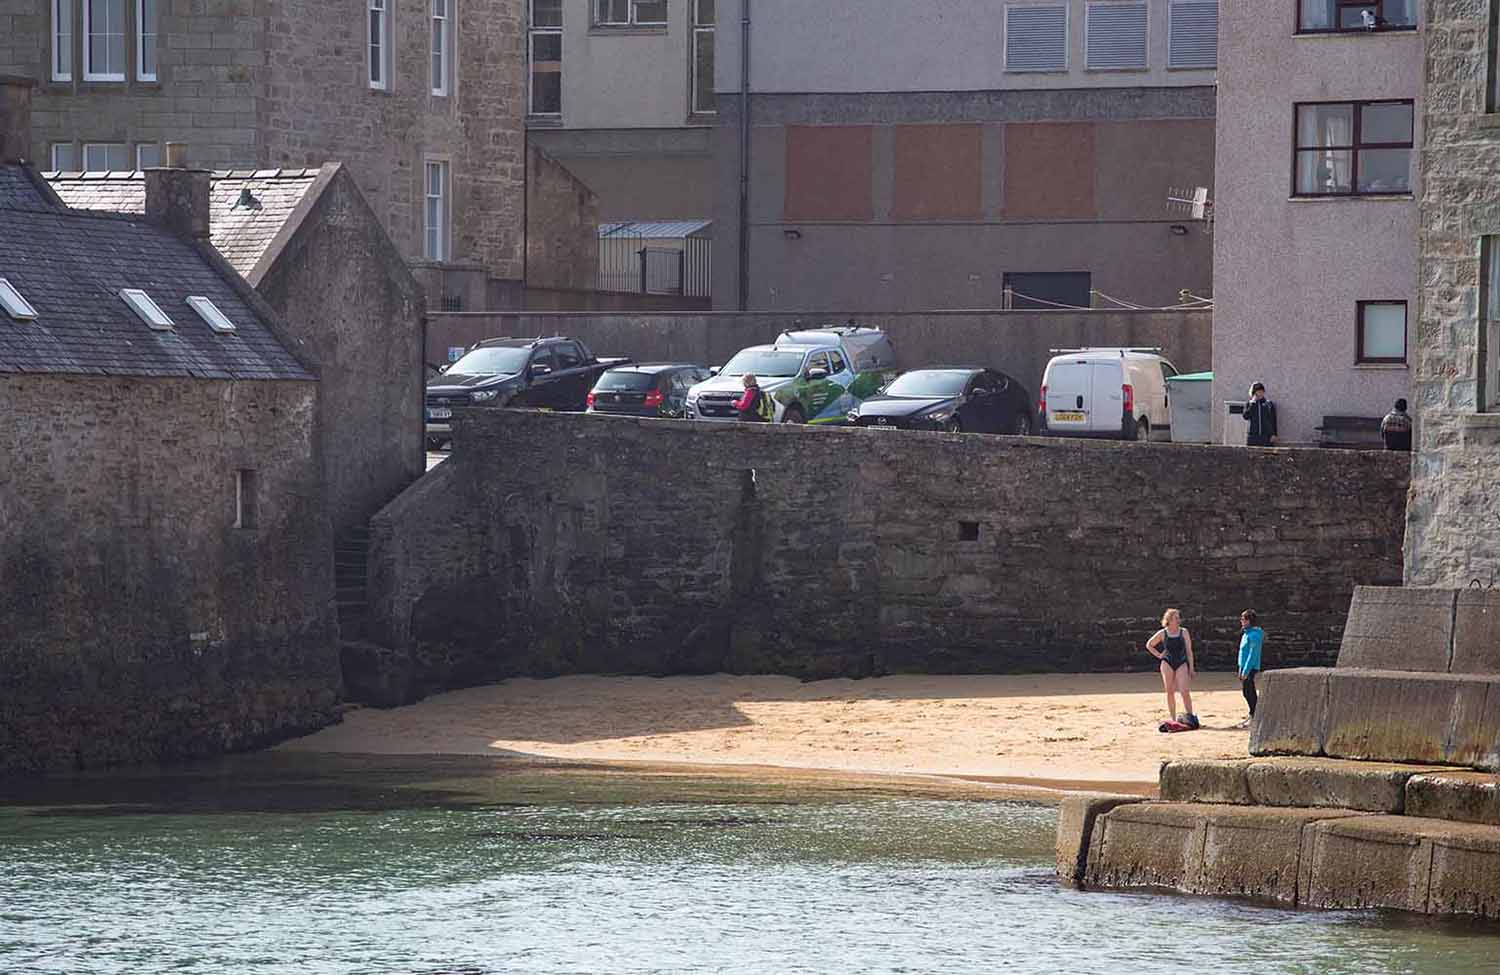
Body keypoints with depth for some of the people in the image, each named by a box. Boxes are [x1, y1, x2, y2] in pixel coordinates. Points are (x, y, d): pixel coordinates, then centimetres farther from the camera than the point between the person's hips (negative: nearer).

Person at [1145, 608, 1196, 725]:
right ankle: (1172, 718, 8)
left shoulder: (1184, 632, 2)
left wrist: (1191, 668, 0)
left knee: (1185, 691, -12)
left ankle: (1190, 716, -8)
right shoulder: (1162, 634, 2)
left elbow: (1189, 651, 4)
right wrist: (1158, 655, 4)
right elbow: (1149, 645, 16)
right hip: (1167, 663, 1)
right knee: (1170, 691, 2)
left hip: (1181, 663, -1)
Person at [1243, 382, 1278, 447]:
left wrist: (1274, 435, -3)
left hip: (1266, 436, -1)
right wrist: (1252, 403, -7)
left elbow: (1273, 421, 7)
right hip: (1253, 436, 1)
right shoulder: (1250, 404, 9)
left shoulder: (1269, 404, 8)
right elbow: (1246, 416, -7)